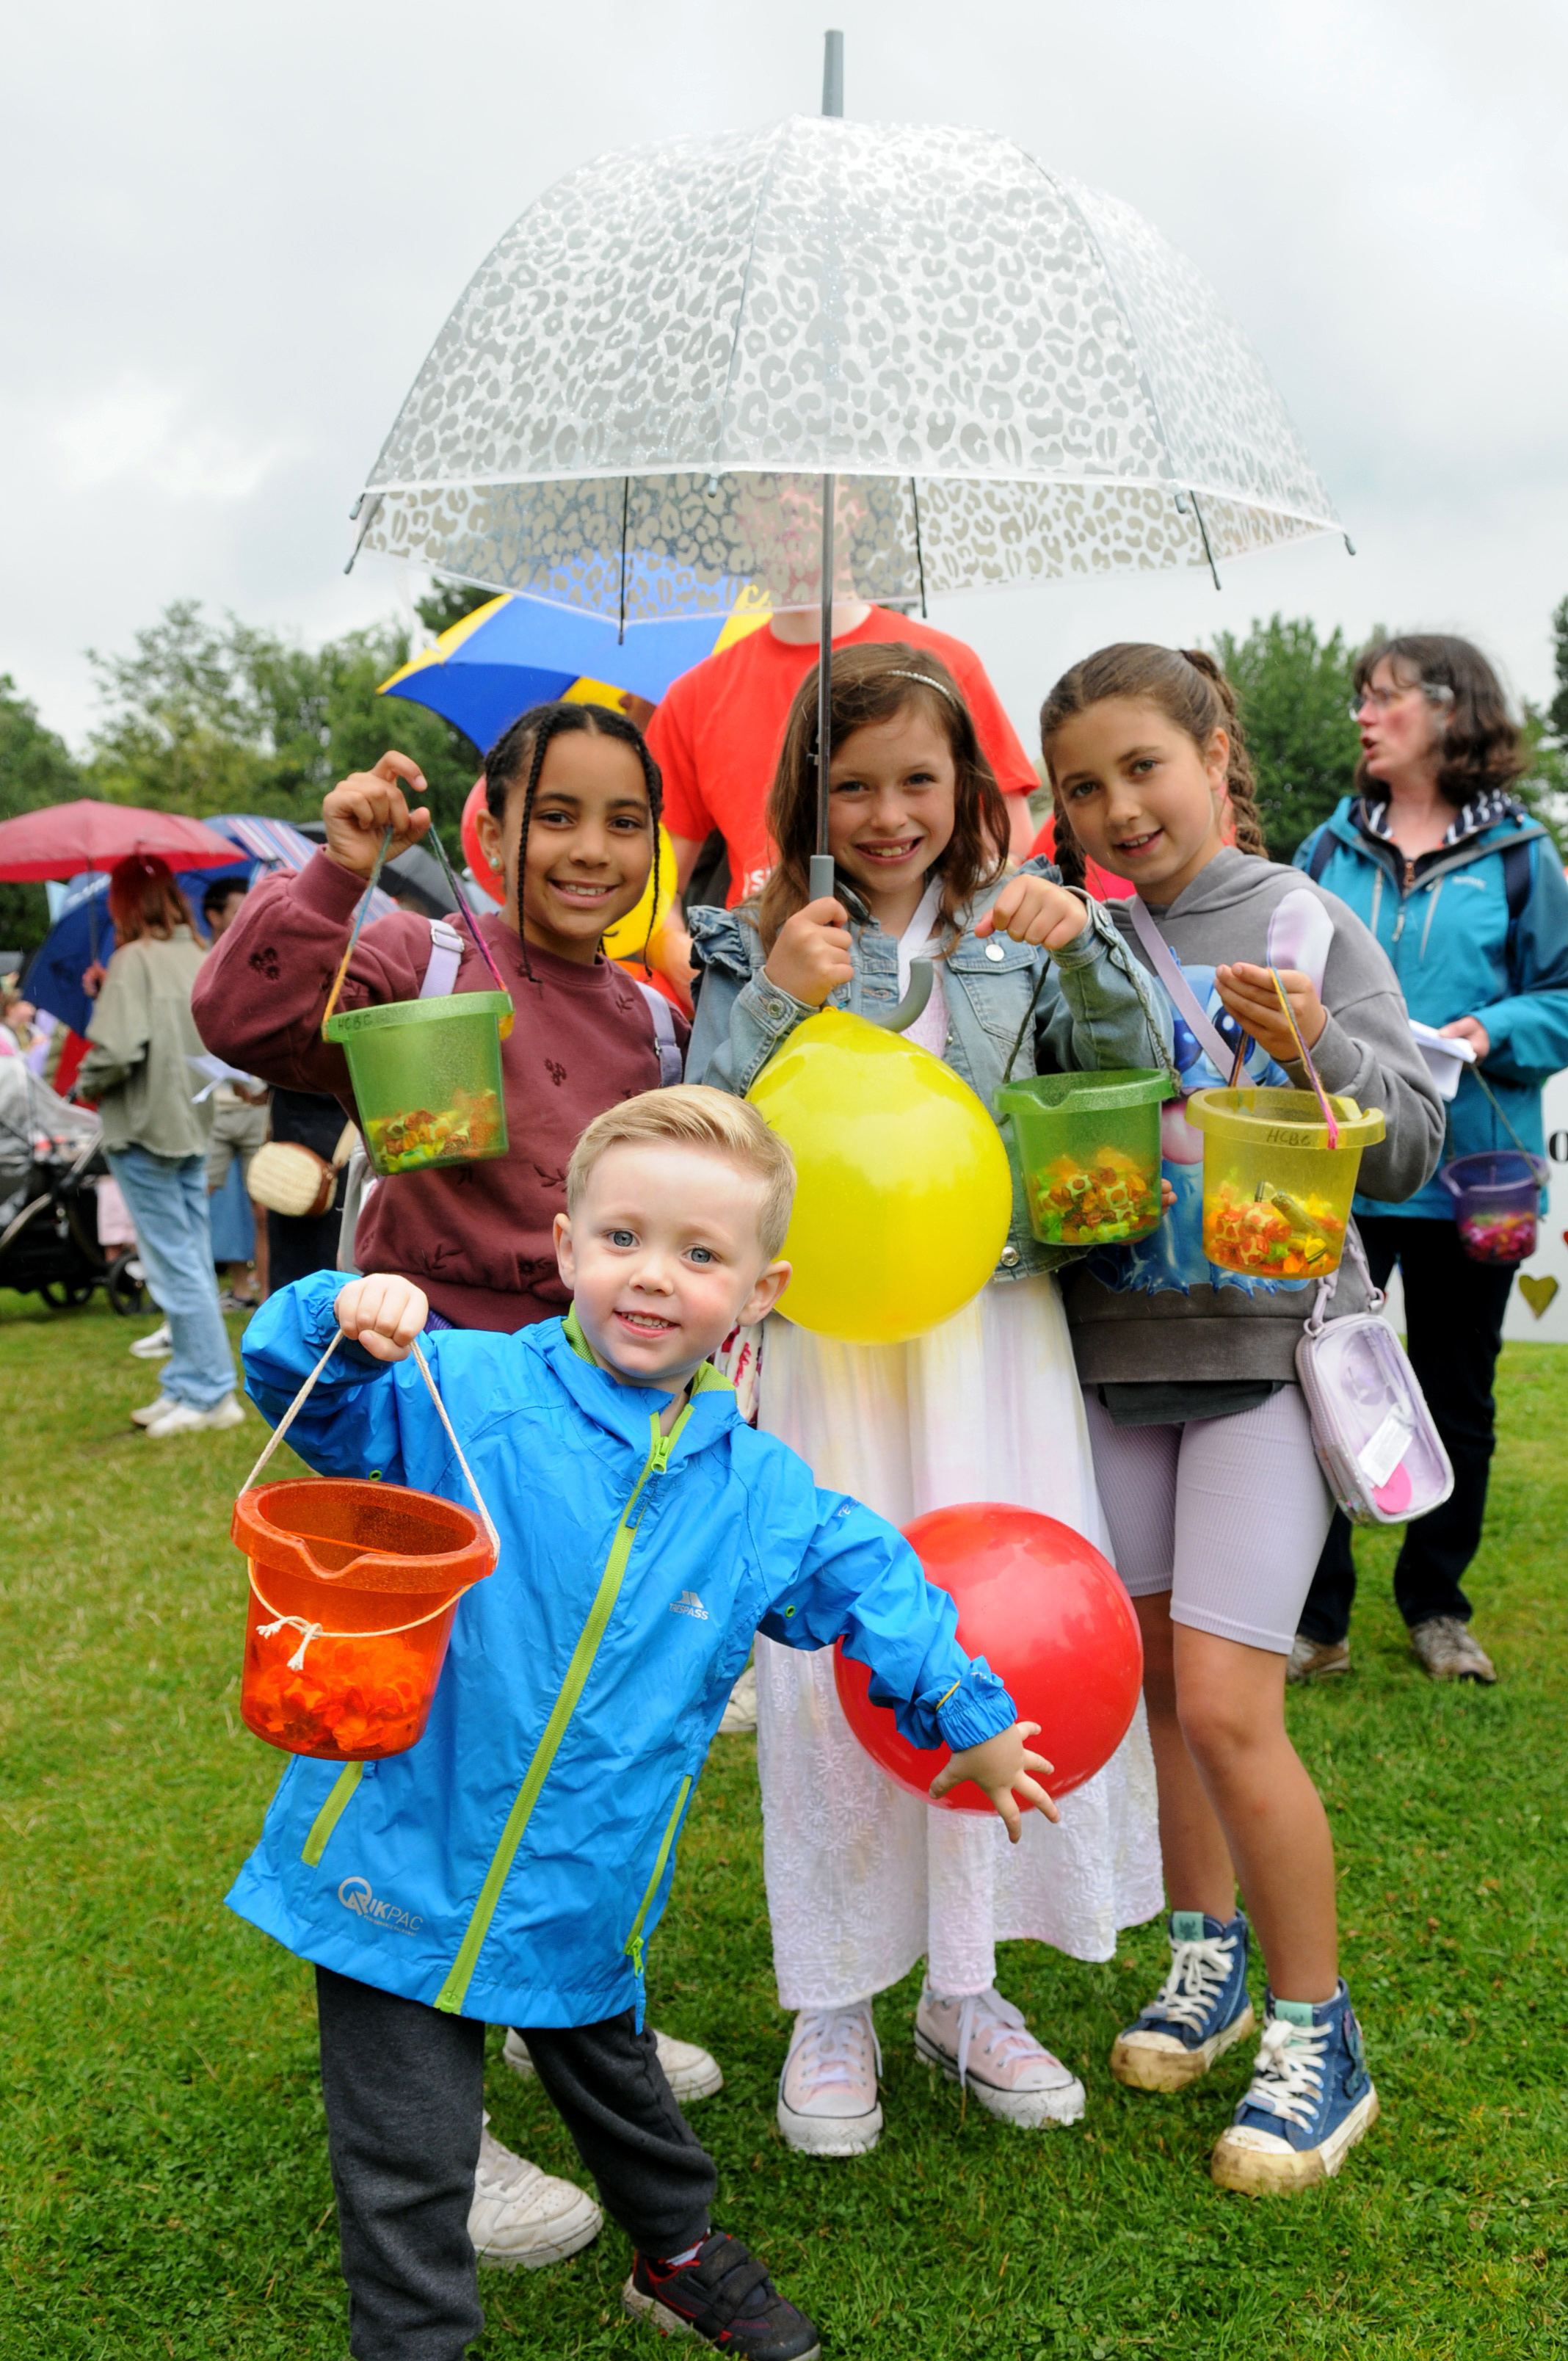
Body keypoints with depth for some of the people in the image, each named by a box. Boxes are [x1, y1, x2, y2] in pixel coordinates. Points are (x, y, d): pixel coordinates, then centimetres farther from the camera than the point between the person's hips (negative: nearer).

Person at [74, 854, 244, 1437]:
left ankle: (211, 1394, 0)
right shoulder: (199, 957, 7)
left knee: (174, 1264, -3)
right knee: (192, 1261, 12)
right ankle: (186, 1386, 20)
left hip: (145, 1126, -7)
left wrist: (86, 1083, -2)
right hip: (193, 1123, 8)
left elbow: (119, 1048, -22)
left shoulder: (135, 958, -14)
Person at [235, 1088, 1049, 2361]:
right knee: (409, 2172, 5)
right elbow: (310, 1394, -16)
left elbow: (868, 1579, 12)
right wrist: (343, 1325, -37)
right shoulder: (468, 1395, -14)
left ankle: (680, 2253, 55)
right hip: (400, 1866, -3)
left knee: (613, 2081, 28)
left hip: (584, 1897, 4)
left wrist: (972, 1714, 18)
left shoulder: (761, 1495, -2)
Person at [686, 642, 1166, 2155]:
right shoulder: (759, 944, 5)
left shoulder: (1013, 927, 10)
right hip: (827, 1332, -1)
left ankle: (965, 1986, 22)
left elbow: (1128, 1086, 3)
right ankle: (832, 2004, 19)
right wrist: (777, 1000, -17)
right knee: (827, 1659, 0)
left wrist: (1087, 951, -12)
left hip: (994, 1319, 2)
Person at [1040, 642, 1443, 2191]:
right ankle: (1209, 1956, 35)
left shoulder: (1309, 928, -2)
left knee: (1225, 1704, -9)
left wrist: (1318, 1047, -21)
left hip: (1264, 1349, -4)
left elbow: (1412, 1149, -4)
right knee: (1152, 1676, 14)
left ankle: (1315, 2036, 10)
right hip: (1115, 1351, 4)